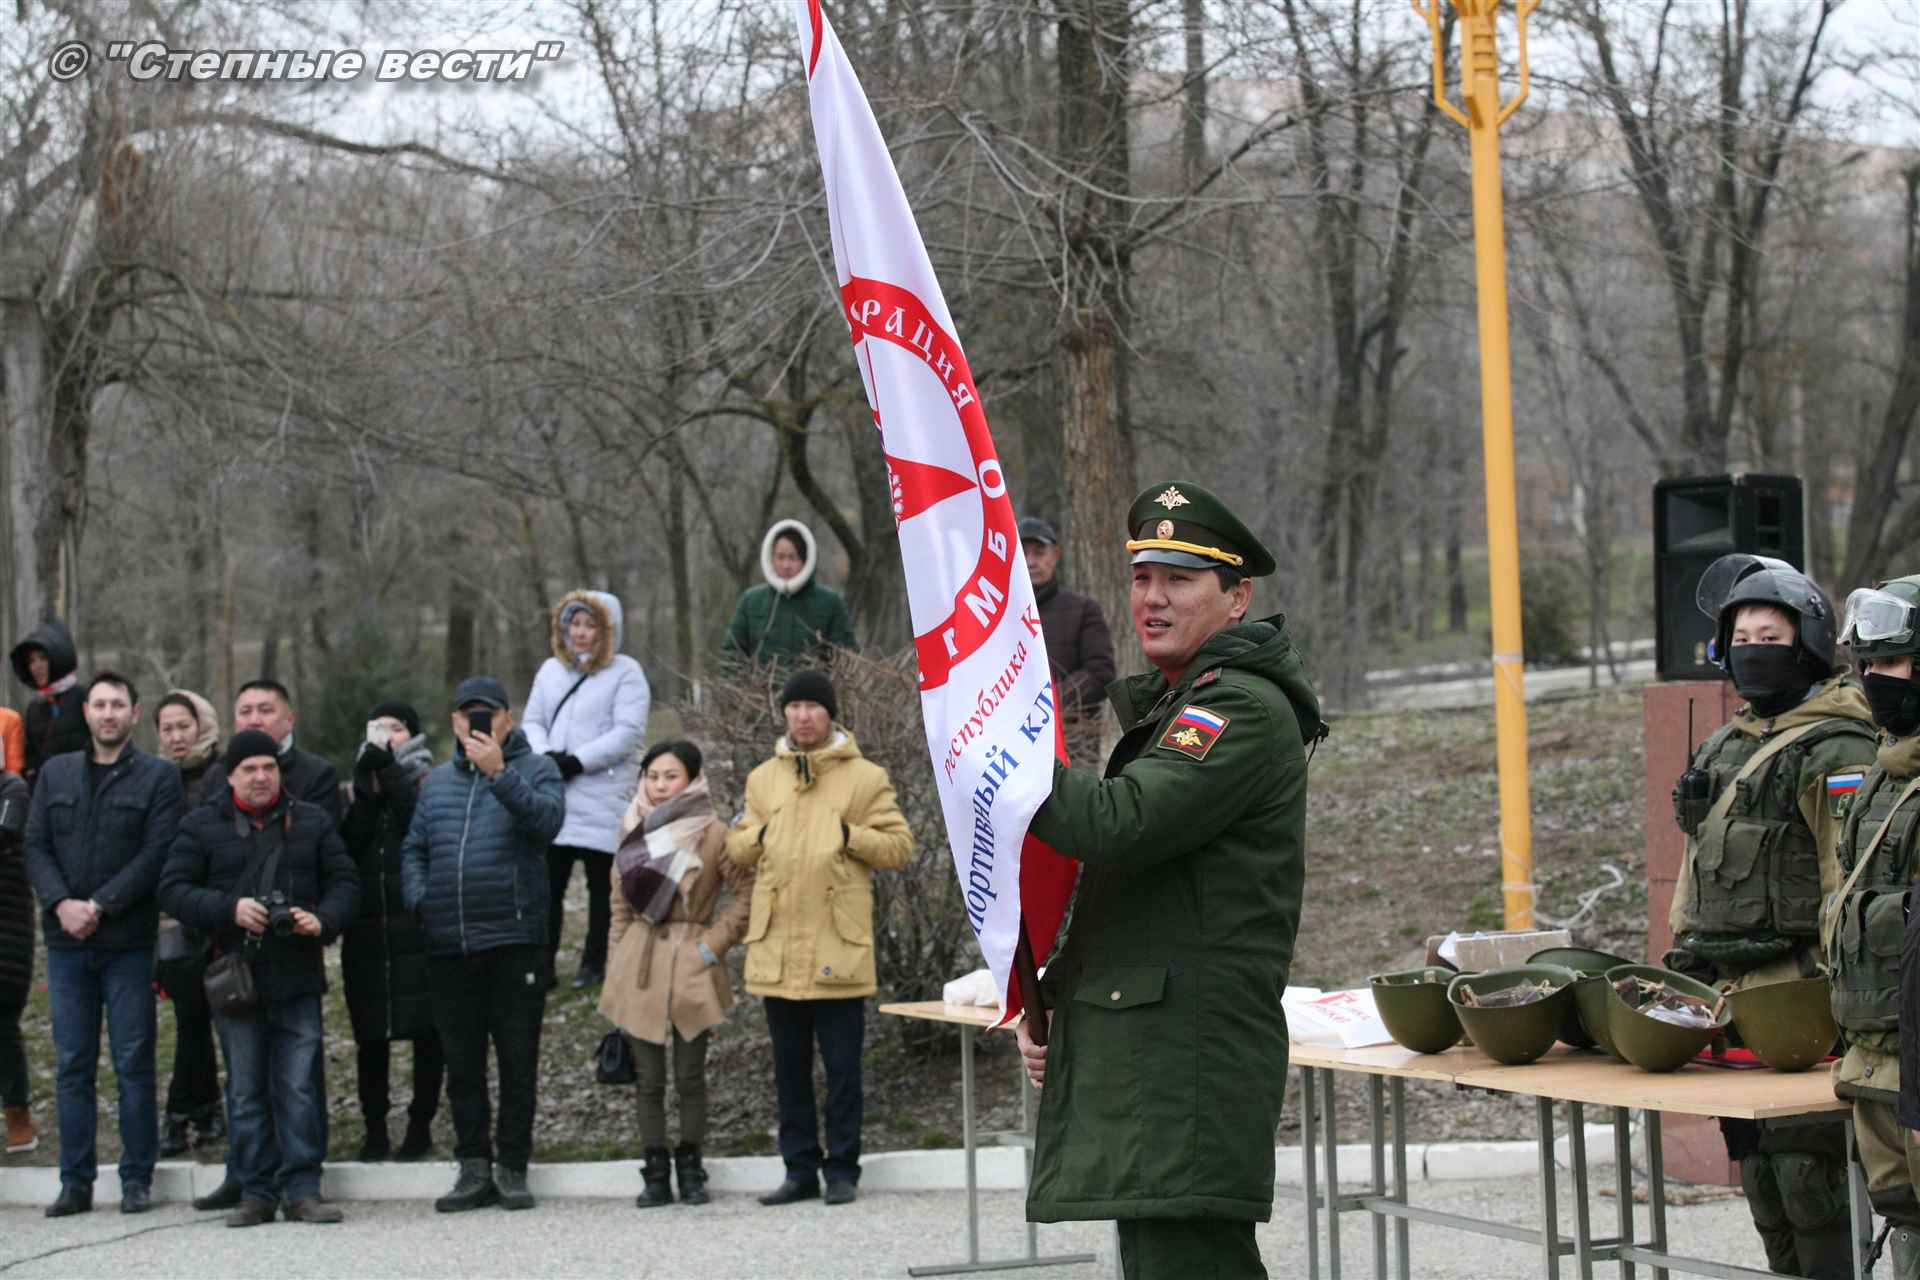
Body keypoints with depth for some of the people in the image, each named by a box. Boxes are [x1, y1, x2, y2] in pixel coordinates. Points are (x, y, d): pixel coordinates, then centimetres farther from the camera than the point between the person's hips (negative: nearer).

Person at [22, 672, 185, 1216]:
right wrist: (61, 904, -9)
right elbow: (35, 846, 8)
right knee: (73, 1064, 5)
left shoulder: (158, 777, 1)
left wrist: (100, 906, -15)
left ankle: (137, 1178, 7)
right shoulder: (56, 773, 13)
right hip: (66, 942, 3)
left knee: (133, 1064, 0)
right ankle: (76, 1181, 10)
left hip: (128, 943, -3)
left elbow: (156, 855, -8)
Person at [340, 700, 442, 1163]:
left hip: (419, 928, -4)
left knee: (425, 1030, 0)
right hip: (367, 930, 4)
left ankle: (421, 1125, 8)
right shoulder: (364, 785, 16)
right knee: (370, 1034, 4)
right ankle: (375, 1129, 10)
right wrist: (366, 790, -11)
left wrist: (387, 769, -13)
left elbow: (422, 823, -17)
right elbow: (348, 842, 0)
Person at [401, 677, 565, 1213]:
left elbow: (547, 820, -16)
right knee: (462, 1064, 7)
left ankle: (513, 1169, 5)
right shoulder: (437, 782, 17)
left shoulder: (535, 769, 3)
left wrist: (500, 773, -23)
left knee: (518, 1061, -1)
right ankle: (474, 1168, 12)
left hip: (514, 942, -4)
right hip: (448, 946, 4)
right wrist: (420, 899, 0)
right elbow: (413, 850, 18)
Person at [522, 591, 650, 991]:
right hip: (551, 794, 4)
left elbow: (629, 732, -10)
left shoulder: (625, 673, -1)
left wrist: (577, 761, -17)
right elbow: (532, 721, 15)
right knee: (547, 882, 0)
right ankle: (543, 963, 3)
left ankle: (595, 963, 8)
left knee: (602, 884, 2)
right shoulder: (551, 670, 16)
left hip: (603, 798, -4)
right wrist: (543, 756, -8)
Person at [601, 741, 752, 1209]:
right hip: (640, 971, 4)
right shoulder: (635, 833, 9)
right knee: (648, 1078, 4)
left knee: (690, 1076, 1)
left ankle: (690, 1170, 12)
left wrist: (714, 943, -10)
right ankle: (655, 1174, 9)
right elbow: (620, 903, 15)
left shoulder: (712, 835, -5)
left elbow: (747, 893, -7)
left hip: (692, 968, -4)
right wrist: (622, 957, 8)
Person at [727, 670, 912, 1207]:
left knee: (842, 1067, 0)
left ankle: (842, 1170, 8)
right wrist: (758, 834, 0)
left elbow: (898, 846, 0)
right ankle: (800, 1169, 17)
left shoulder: (866, 778, 1)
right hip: (777, 949, 4)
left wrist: (849, 835, -13)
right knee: (789, 1067, 10)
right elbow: (737, 846, 21)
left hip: (837, 945, -4)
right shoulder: (763, 779, 13)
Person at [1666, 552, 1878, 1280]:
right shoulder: (1723, 750, 19)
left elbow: (1853, 885, -15)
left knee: (1807, 1166, -10)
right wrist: (1681, 963, 21)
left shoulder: (1836, 754, -9)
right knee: (1757, 1167, 12)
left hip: (1799, 998, -9)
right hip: (1728, 996, 9)